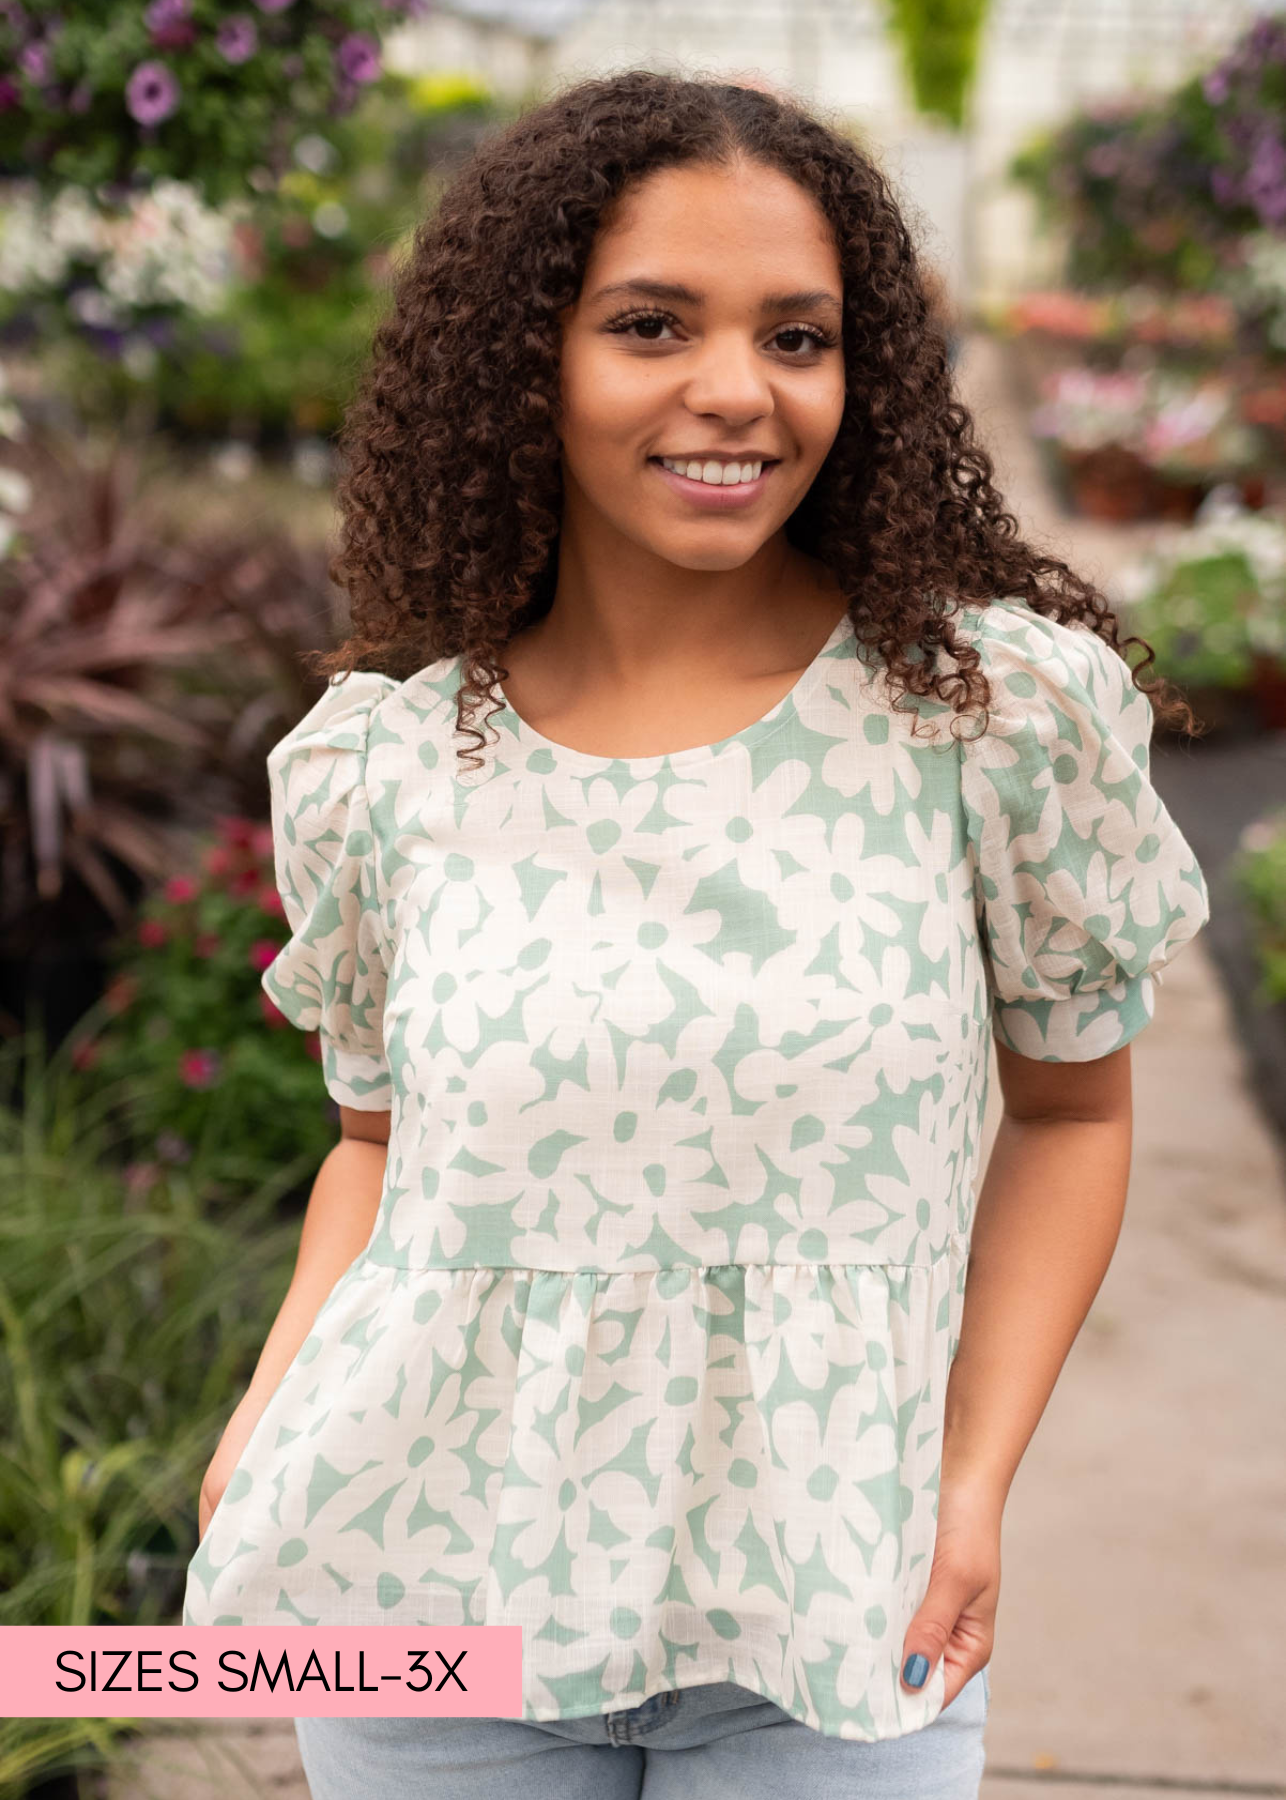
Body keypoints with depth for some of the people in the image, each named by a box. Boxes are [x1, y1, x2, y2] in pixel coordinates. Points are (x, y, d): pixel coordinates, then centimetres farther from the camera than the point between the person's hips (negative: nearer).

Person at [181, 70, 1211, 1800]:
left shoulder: (1000, 706, -8)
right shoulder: (379, 764, -3)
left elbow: (1069, 1107, 3)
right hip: (429, 1602, 2)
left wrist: (977, 1483, -5)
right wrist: (269, 1420, -4)